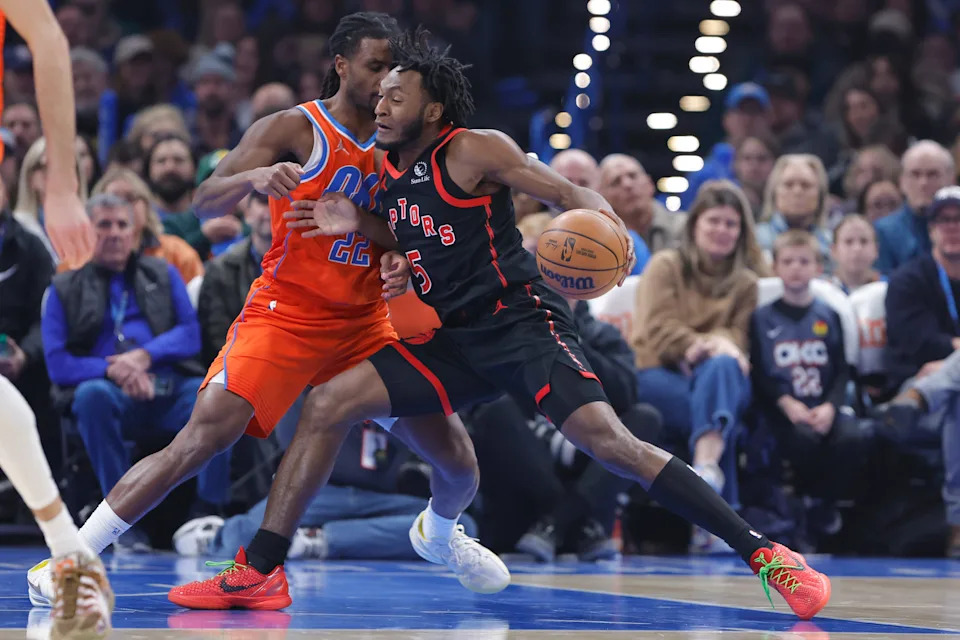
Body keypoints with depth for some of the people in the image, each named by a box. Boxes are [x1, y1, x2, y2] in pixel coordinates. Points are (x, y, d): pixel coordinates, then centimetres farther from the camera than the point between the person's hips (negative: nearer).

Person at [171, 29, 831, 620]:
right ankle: (261, 569, -4)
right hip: (451, 341, 7)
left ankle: (763, 554, -19)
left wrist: (610, 229, -31)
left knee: (609, 442, -23)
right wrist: (356, 224, 7)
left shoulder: (474, 151, -8)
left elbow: (569, 193, -10)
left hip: (521, 322, -7)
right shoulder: (386, 171, 12)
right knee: (328, 404, -7)